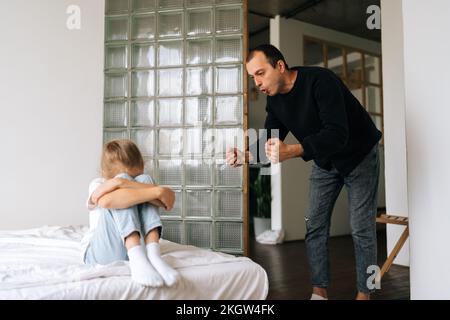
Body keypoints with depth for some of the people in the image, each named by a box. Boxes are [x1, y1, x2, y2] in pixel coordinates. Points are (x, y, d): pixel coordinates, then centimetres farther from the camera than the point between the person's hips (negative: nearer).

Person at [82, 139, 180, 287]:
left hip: (136, 247, 3)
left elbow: (169, 198, -16)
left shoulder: (141, 183, 10)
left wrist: (124, 183, -26)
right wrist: (157, 192, -33)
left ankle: (152, 253, -30)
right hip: (102, 252, -2)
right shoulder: (98, 184, -1)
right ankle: (137, 258, -38)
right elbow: (106, 201, -28)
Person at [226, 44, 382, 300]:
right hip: (325, 161, 6)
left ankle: (364, 293, 11)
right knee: (315, 225, 2)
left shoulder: (320, 80, -30)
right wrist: (246, 156, -26)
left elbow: (337, 134, -41)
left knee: (361, 228, -4)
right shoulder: (275, 100, -8)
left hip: (359, 154, -6)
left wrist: (290, 151, -53)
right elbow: (270, 145, -5)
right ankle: (320, 291, 12)